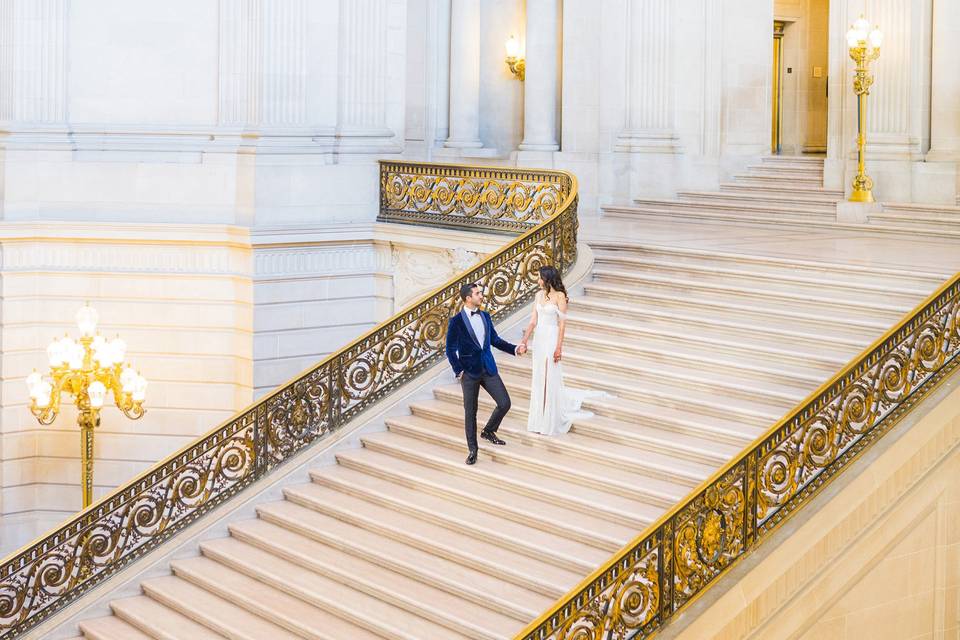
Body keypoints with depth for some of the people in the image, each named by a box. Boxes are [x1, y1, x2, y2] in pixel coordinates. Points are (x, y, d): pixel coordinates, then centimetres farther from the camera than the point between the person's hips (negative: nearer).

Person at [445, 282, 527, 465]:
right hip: (469, 372, -5)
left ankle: (488, 431, 25)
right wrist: (459, 372, -12)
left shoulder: (485, 316, 5)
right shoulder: (456, 322, -10)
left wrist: (515, 349, 3)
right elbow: (450, 350, -7)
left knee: (505, 403, -1)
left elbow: (495, 340, 14)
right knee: (470, 412, 5)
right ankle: (472, 449, 19)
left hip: (489, 369, 5)